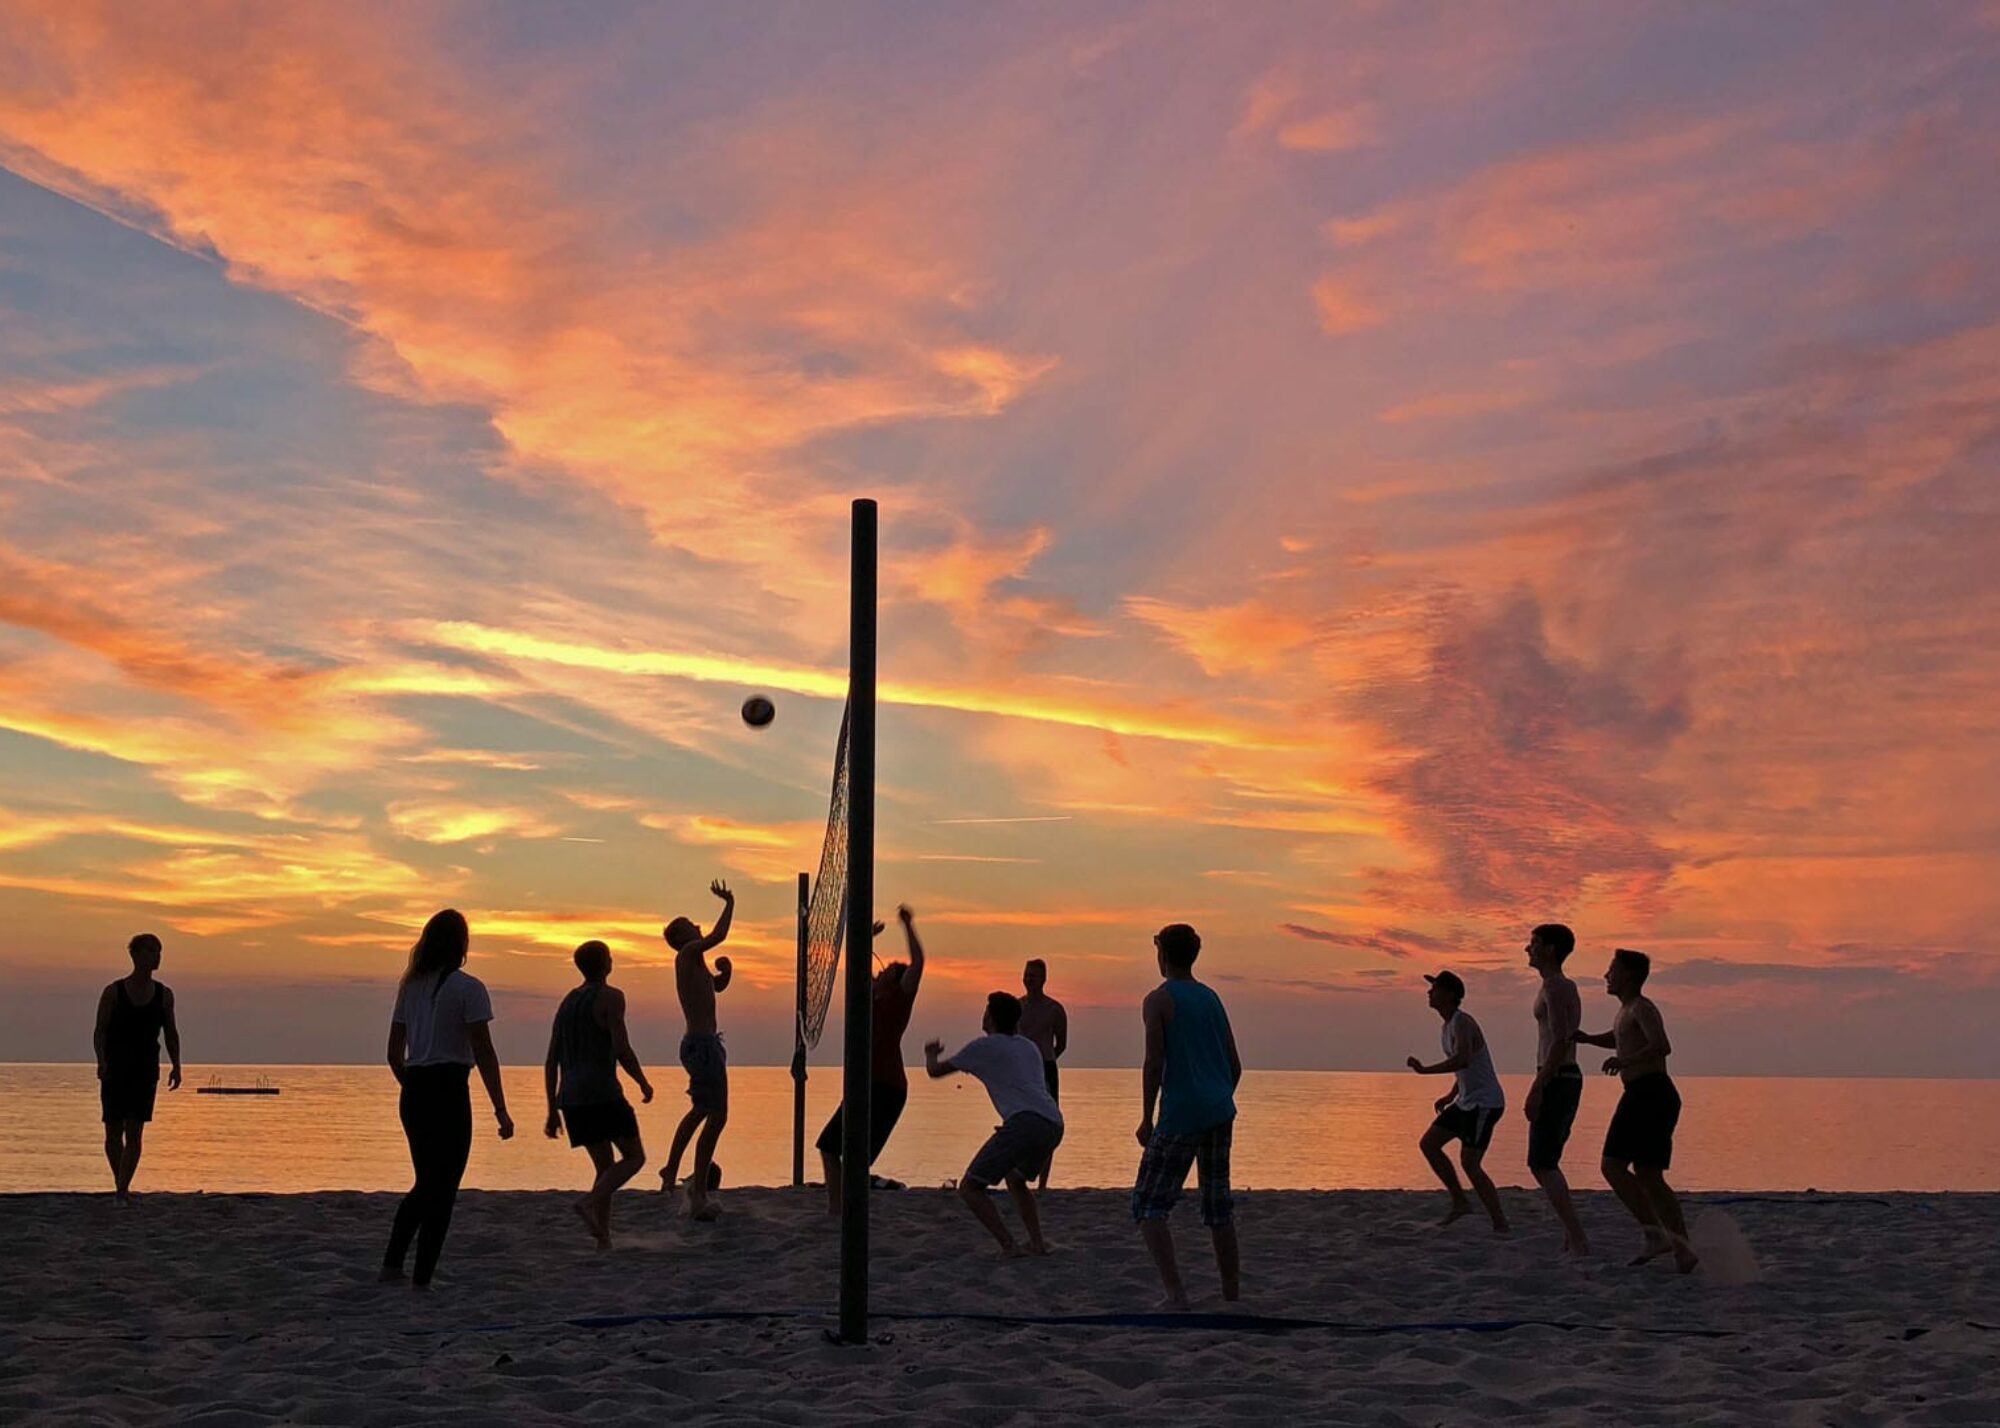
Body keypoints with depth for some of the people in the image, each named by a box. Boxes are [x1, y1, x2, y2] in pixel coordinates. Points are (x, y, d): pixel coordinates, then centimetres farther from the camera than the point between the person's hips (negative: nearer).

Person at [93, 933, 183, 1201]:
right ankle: (121, 1186, 24)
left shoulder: (164, 994, 6)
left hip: (146, 1071, 1)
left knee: (134, 1132, -10)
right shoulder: (113, 992, -2)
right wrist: (101, 1061, -20)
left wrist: (176, 1066, 3)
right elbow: (99, 1031, -5)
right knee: (113, 1133, 5)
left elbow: (171, 1033, 13)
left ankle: (123, 1190, -11)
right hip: (115, 1071, -1)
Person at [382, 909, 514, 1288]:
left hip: (413, 1095, 6)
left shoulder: (410, 986, 11)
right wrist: (501, 1109, -11)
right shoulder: (467, 988, -8)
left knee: (426, 1184, 20)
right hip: (449, 1092, -6)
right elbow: (483, 1053, -13)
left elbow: (394, 1053, 14)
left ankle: (392, 1263, 13)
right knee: (442, 1189, 1)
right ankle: (422, 1279, 0)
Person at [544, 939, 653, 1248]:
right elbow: (621, 1049, -15)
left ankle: (604, 1242, 3)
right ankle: (590, 1202, -18)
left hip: (571, 1098, 7)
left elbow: (551, 1062, 16)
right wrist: (644, 1083, 0)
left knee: (606, 1166, 13)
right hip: (602, 1093, -7)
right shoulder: (610, 997, -4)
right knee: (634, 1157, 4)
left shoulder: (567, 1003, 18)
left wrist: (553, 1111, 18)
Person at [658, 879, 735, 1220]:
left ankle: (671, 1173, 38)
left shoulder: (695, 961, 18)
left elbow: (719, 986, 32)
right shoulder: (687, 954, -10)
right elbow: (719, 936, -25)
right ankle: (699, 1195, -9)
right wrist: (729, 903, -12)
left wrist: (724, 970, 11)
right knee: (716, 1117, -11)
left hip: (701, 1043, 11)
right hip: (702, 1044, -11)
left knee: (700, 1111, 25)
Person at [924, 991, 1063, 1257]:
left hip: (1024, 1123, -7)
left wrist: (931, 1053, 42)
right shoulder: (1029, 1047, 29)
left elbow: (935, 1071, 19)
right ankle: (1037, 1242, 17)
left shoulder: (985, 1047, 11)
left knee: (970, 1187, 2)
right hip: (1054, 1125, 7)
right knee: (1016, 1180, 32)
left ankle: (1008, 1245, -11)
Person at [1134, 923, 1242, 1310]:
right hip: (1220, 1112, 7)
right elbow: (1235, 1065, 16)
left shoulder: (1159, 1000, -5)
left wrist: (1147, 1119, -6)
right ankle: (1231, 1292, 21)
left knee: (1149, 1205, -2)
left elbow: (1154, 1064, -12)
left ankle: (1175, 1291, -17)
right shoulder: (1211, 998, 14)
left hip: (1180, 1115, -7)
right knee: (1218, 1206, 16)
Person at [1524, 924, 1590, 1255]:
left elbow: (1560, 1041, -21)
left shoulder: (1554, 986, -12)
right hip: (1570, 1078, 10)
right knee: (1545, 1164, 14)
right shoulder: (1569, 988, 19)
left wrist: (1537, 1089, -22)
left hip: (1556, 1080, -10)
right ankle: (1572, 1238, 13)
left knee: (1542, 1165, -10)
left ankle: (1577, 1240, -14)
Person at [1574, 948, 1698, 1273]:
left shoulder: (1641, 1007, -7)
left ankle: (1654, 1232, -16)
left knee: (1613, 1165, -10)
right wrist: (1587, 1038, 25)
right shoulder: (1628, 1009, 23)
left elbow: (1661, 1047, -24)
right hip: (1659, 1097, 10)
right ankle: (1683, 1249, 1)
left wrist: (1624, 1060, -23)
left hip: (1647, 1094, -10)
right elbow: (1616, 1039, 43)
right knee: (1649, 1177, 7)